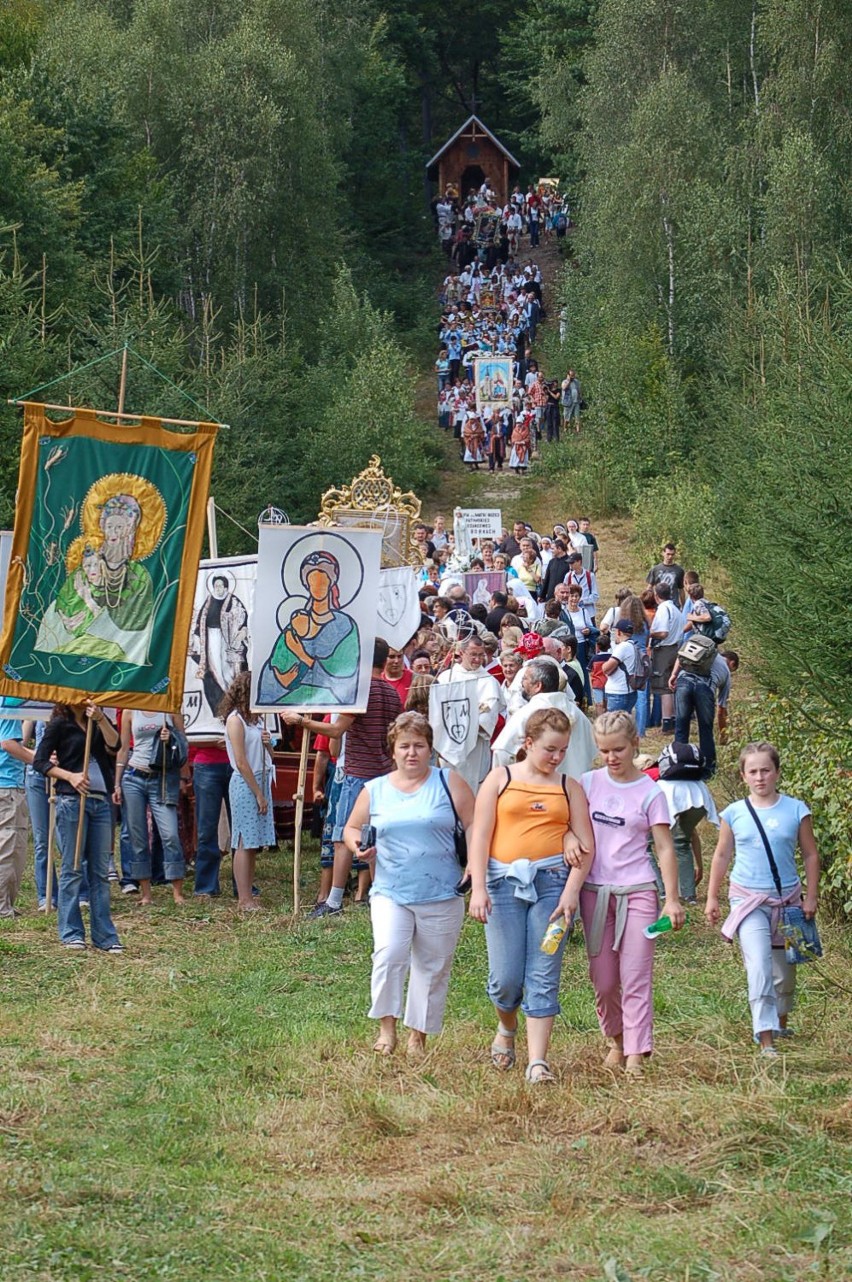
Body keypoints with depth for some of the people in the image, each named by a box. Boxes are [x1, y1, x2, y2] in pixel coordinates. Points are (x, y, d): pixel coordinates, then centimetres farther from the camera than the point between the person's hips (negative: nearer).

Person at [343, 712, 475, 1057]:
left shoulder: (449, 783, 2)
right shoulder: (375, 790, 9)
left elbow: (475, 827, 0)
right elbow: (351, 828, 20)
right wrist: (358, 845, -3)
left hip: (442, 898, 0)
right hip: (390, 894, 0)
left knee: (433, 967, 7)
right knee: (389, 954, -21)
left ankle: (419, 1035, 21)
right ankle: (387, 1027, -8)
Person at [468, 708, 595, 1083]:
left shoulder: (569, 787, 11)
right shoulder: (501, 779, 8)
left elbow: (586, 846, 6)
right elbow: (480, 836, 3)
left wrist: (571, 893, -7)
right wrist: (478, 889, -7)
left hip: (552, 881, 1)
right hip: (505, 880, -1)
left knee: (543, 978, -3)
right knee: (506, 977, -1)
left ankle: (537, 1060, -1)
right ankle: (507, 1029, 30)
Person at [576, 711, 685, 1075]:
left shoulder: (650, 792, -2)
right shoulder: (589, 783, 6)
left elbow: (664, 848, -2)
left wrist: (672, 899, -7)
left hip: (637, 891, -3)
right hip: (595, 891, 3)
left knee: (636, 977, -7)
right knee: (603, 979, 8)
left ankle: (635, 1056, -8)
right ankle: (616, 1040, 28)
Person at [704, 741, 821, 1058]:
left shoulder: (795, 810, -2)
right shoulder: (734, 814, -1)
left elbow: (810, 855, 5)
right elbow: (722, 856, 10)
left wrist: (810, 897, 1)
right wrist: (712, 898, 11)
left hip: (787, 899, 2)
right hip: (748, 898, -2)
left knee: (784, 968, 15)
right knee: (759, 966, -18)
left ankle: (780, 1022, 40)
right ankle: (766, 1040, -19)